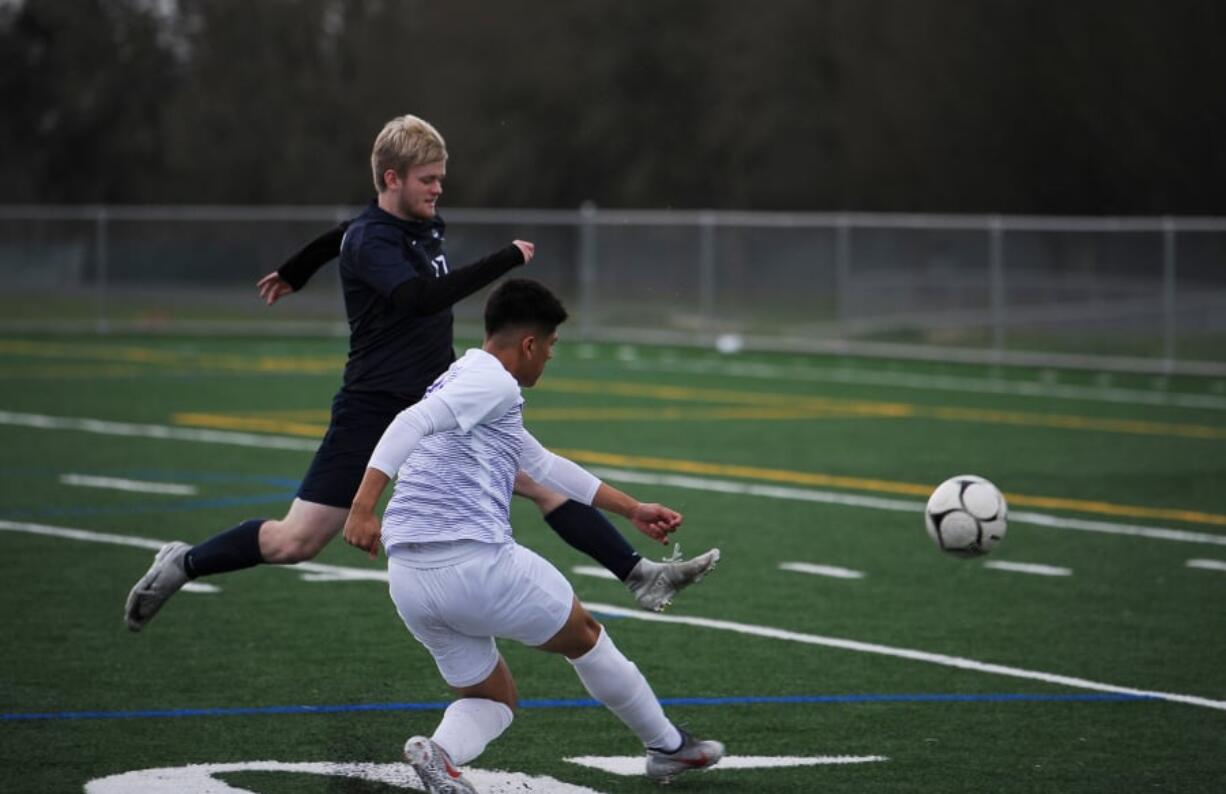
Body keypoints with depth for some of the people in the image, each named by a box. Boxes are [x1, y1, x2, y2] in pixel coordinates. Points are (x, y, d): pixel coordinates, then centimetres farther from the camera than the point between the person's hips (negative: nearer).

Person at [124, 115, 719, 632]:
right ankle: (182, 565, 14)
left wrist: (295, 273, 46)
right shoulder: (368, 240, -17)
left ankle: (640, 576, 0)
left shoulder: (424, 225, 7)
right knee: (294, 543, -6)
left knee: (546, 481, -3)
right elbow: (419, 297, -37)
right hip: (373, 414, -7)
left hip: (441, 407, 7)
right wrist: (505, 261, -34)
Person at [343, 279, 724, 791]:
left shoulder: (462, 383, 27)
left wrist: (632, 509, 43)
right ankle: (668, 747, 32)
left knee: (492, 697, 19)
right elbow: (410, 424, -21)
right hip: (476, 562, -8)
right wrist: (363, 507, -30)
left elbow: (545, 466, 37)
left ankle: (441, 752, -14)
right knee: (584, 637, 18)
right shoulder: (492, 381, -4)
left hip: (408, 578, 8)